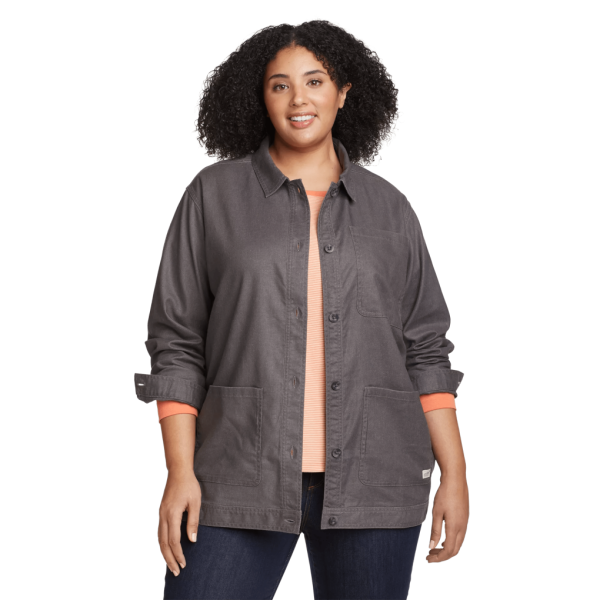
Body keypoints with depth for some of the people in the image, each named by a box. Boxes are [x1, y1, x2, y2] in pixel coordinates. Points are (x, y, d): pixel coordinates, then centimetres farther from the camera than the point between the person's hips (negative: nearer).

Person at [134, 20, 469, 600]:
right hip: (244, 480, -1)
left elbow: (425, 350, 11)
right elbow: (176, 342, 3)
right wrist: (181, 471, -5)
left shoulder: (388, 209, 10)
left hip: (372, 484, 2)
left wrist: (454, 475, 4)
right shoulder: (213, 194, 5)